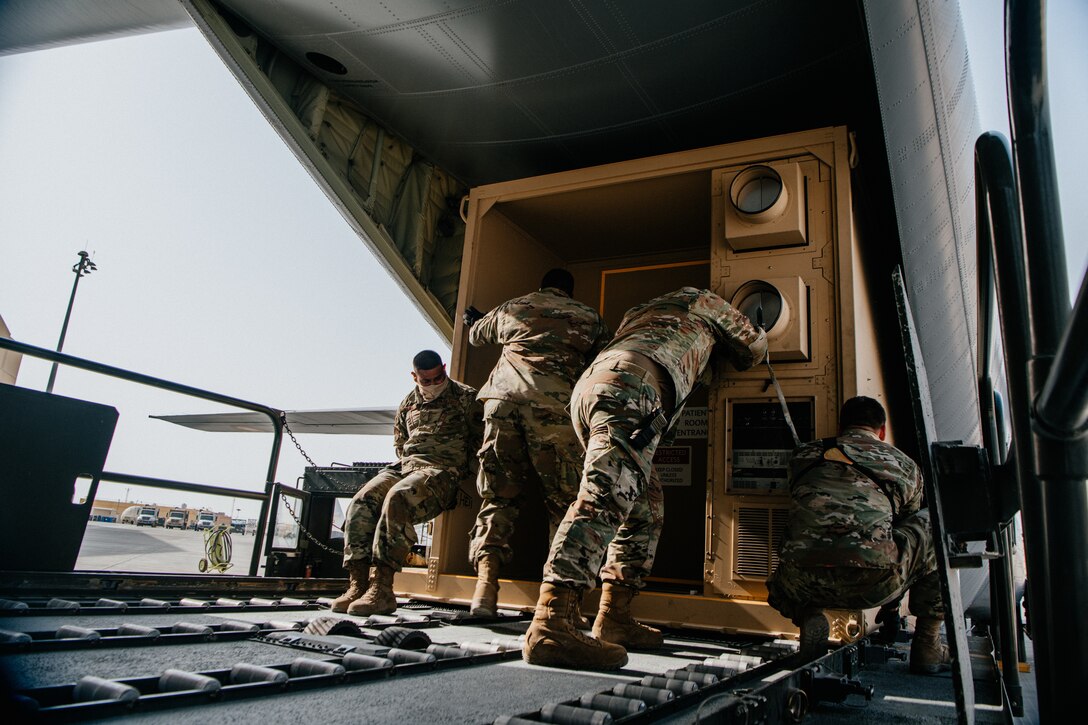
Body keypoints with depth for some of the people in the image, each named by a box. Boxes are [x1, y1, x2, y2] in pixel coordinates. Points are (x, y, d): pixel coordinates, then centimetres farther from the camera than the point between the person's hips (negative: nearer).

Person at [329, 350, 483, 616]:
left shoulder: (466, 397, 7)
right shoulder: (408, 404, 23)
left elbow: (480, 441, 5)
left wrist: (463, 474, -3)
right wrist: (406, 463, 13)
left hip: (442, 469, -6)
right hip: (405, 466, 6)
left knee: (397, 499, -35)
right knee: (361, 502, -21)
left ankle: (382, 589, -36)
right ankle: (357, 586, -22)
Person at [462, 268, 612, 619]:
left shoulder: (511, 308, 26)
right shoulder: (589, 317, 22)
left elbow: (476, 335, 43)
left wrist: (474, 319, 66)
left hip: (502, 399, 2)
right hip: (555, 406, -2)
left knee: (499, 495, 7)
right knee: (564, 500, 3)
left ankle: (486, 584, -6)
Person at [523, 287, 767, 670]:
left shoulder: (641, 310, 43)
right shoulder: (699, 300, 27)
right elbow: (754, 346, 35)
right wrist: (721, 345, 58)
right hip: (629, 389, -8)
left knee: (645, 509, 13)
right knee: (605, 500, -23)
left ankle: (614, 619, 8)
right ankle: (548, 625, -35)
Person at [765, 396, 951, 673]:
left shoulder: (803, 455, 26)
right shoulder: (904, 464, 24)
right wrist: (893, 603, 54)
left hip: (802, 582, 2)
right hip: (873, 582, -2)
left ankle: (807, 616, 5)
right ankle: (927, 644, 27)